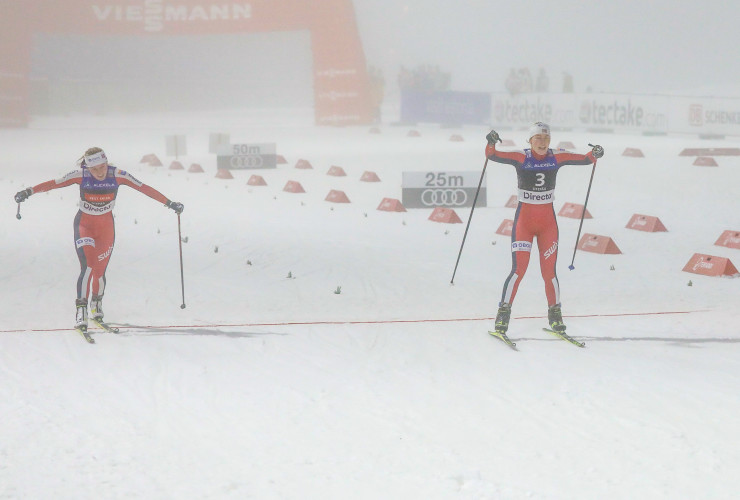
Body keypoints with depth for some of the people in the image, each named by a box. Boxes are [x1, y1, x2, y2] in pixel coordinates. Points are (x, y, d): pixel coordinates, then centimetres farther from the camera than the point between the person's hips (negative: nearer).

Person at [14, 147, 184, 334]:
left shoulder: (117, 175, -15)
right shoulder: (81, 175, -17)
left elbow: (145, 188, -11)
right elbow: (53, 183, -18)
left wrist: (169, 203, -10)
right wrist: (29, 191, -27)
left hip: (106, 227, 2)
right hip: (84, 225, -2)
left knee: (99, 271, 3)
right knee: (88, 266, -20)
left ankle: (97, 303, 32)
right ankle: (81, 311, -16)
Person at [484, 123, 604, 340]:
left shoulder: (556, 157, 0)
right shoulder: (521, 158, -9)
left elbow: (583, 159, -6)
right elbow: (493, 156, -20)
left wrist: (594, 154, -26)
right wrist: (491, 143, -39)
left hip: (548, 222, 3)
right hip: (524, 220, -3)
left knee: (549, 271, 5)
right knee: (519, 269, -11)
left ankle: (555, 315, 21)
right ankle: (503, 314, -2)